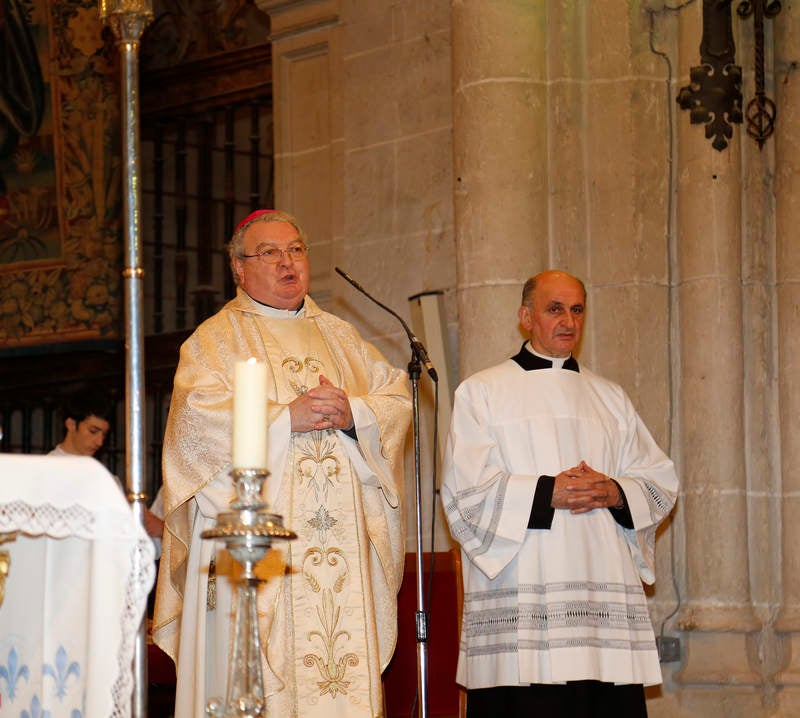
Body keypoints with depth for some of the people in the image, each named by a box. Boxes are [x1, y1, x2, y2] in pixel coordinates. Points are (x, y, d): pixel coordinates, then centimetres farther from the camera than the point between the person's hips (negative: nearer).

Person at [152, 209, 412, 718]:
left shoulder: (341, 337, 22)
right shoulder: (216, 339, 8)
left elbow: (398, 398, 12)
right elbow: (197, 417, -9)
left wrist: (354, 413, -8)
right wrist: (287, 418, -15)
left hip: (343, 543, 4)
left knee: (352, 670, -3)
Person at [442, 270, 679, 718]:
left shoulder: (611, 399, 20)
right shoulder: (481, 392, 8)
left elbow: (662, 483, 14)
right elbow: (466, 491, -3)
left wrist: (616, 493, -7)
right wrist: (548, 494, -14)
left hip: (606, 590, 4)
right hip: (518, 599, -3)